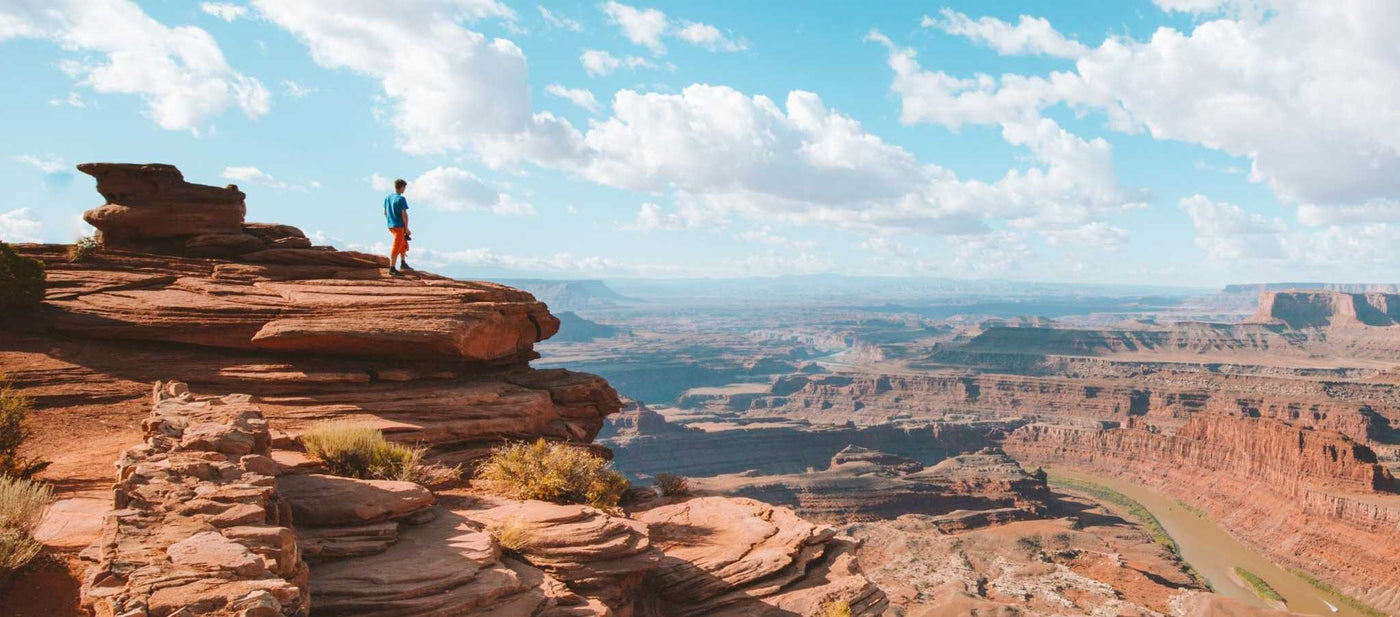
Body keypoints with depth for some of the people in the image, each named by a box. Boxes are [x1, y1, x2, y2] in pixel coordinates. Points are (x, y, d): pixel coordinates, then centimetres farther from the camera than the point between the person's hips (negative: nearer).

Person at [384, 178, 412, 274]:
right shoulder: (401, 199, -15)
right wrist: (406, 228, -11)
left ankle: (403, 263, 27)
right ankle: (392, 268, -3)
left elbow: (385, 213, 14)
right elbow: (404, 214, -17)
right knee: (396, 247, -4)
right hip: (399, 226, -8)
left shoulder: (387, 197, 8)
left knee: (404, 244, 22)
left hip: (390, 226, 8)